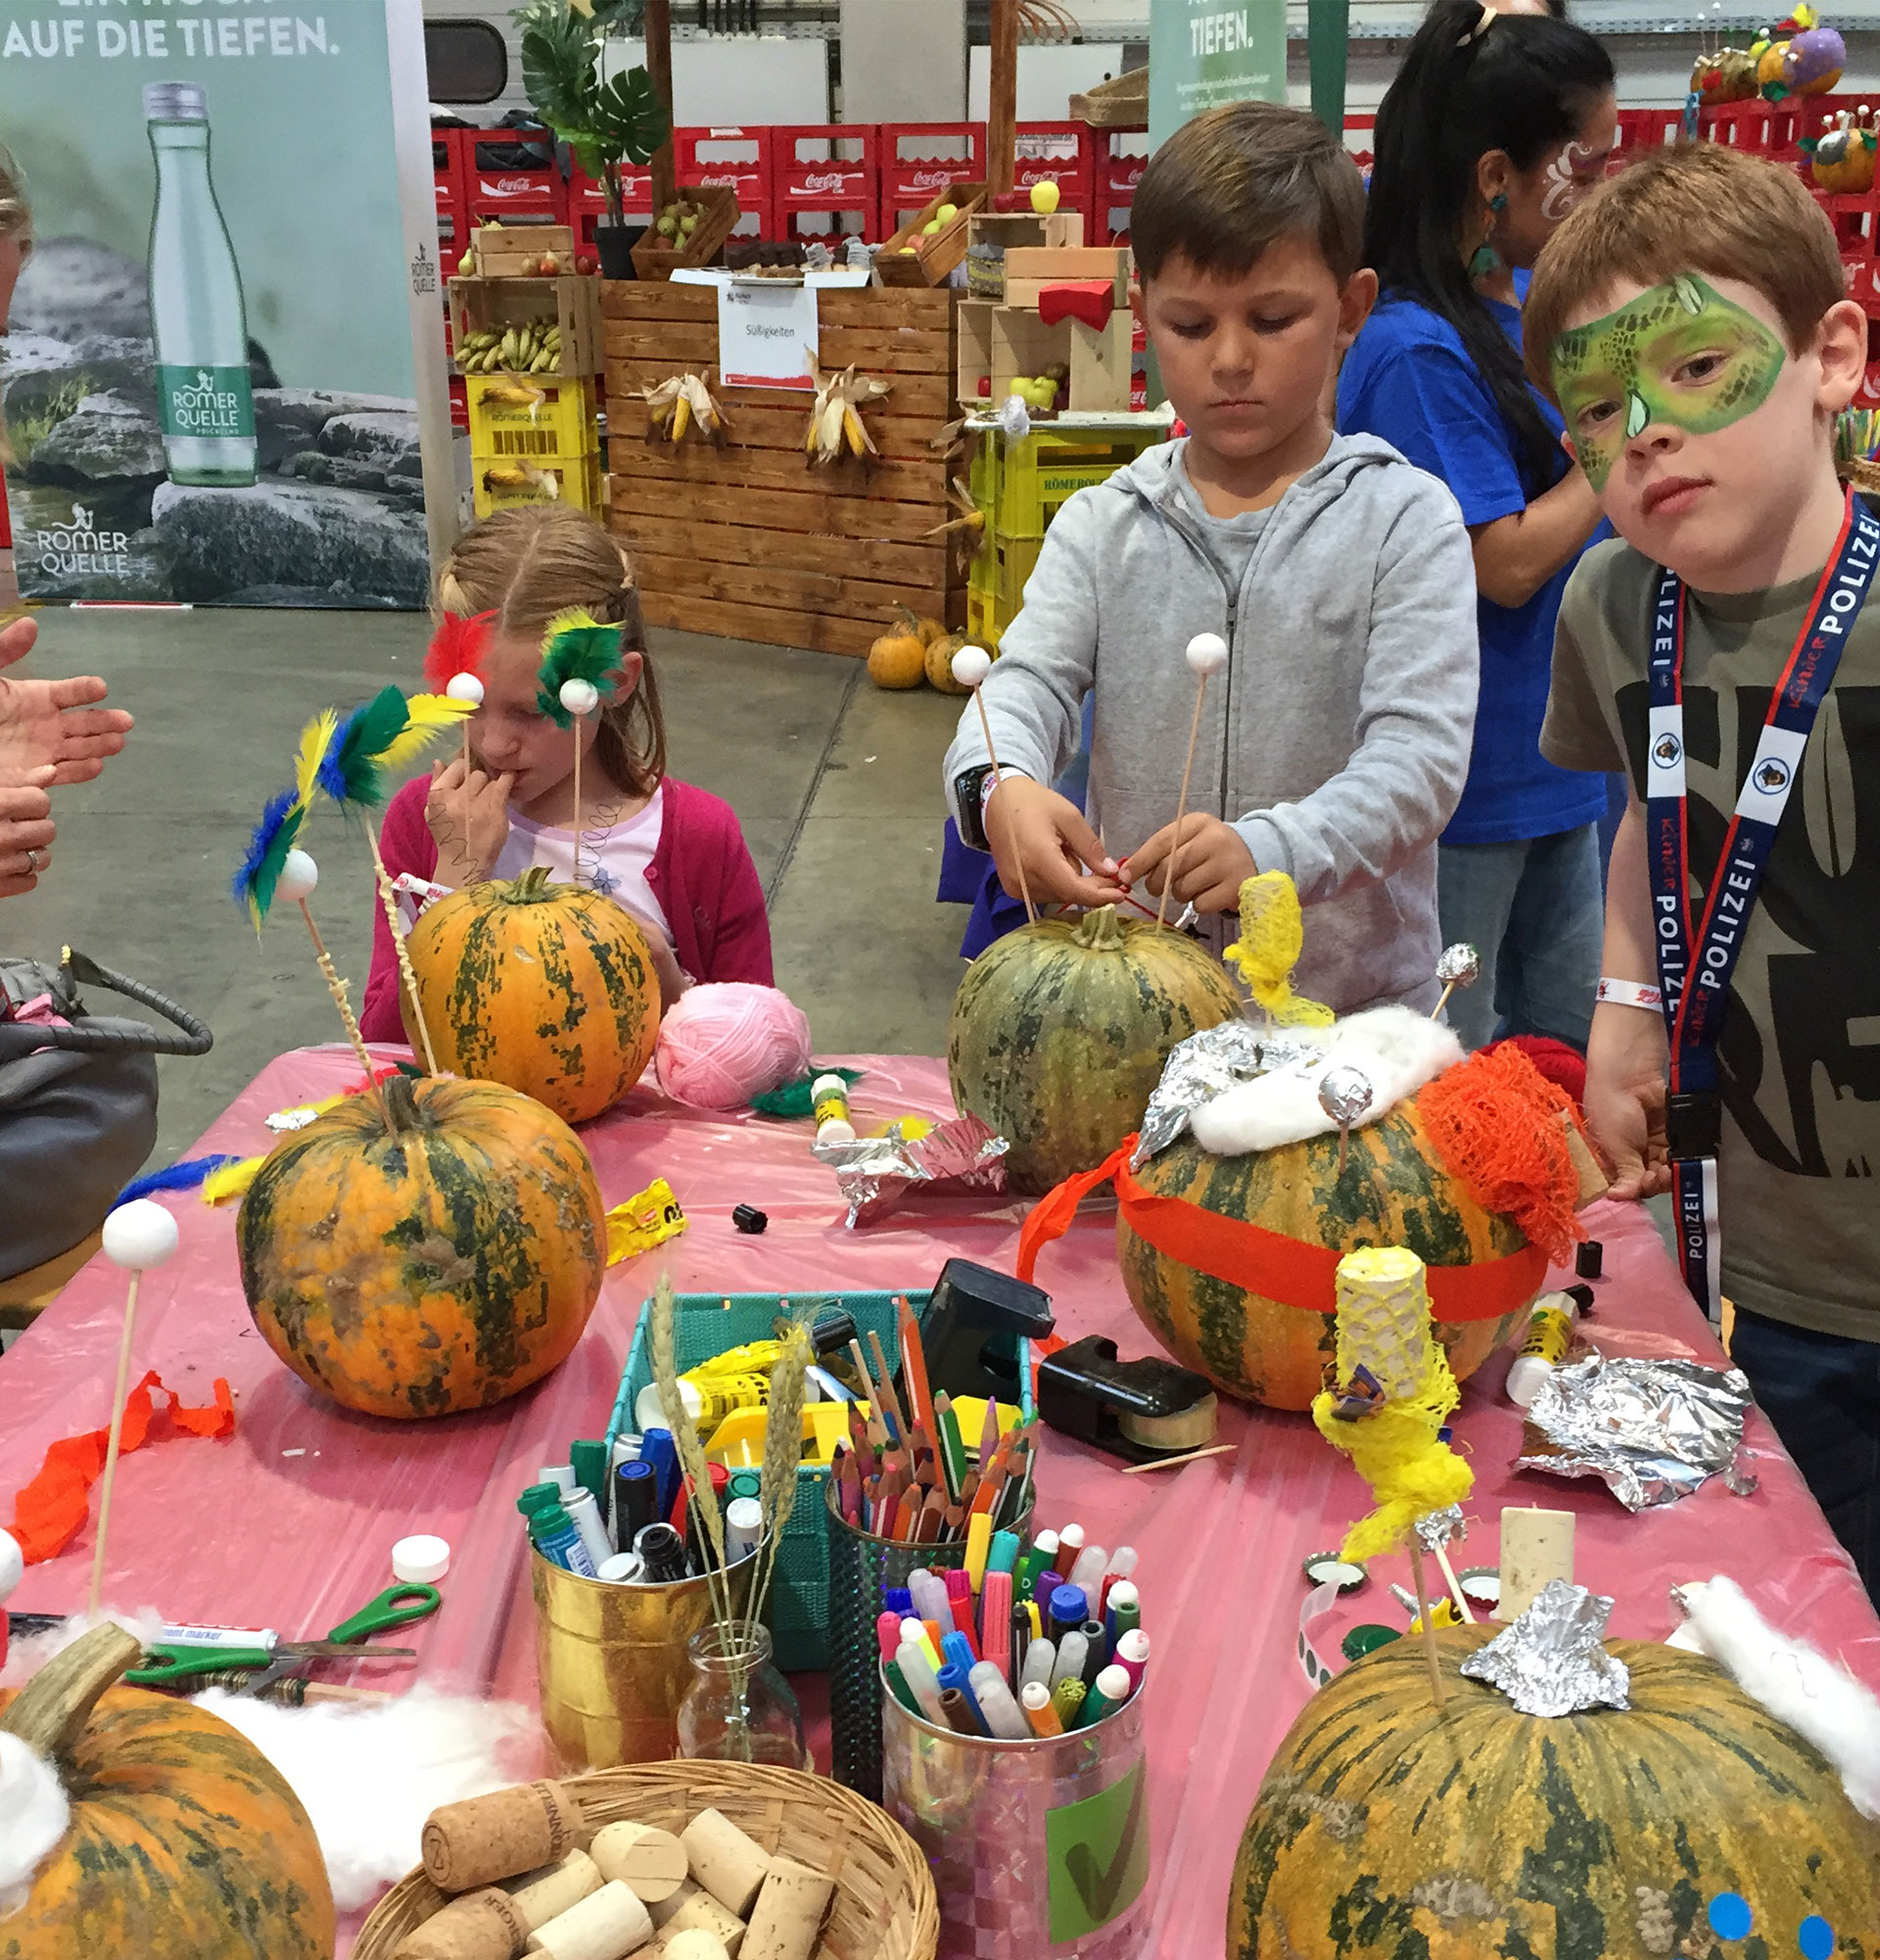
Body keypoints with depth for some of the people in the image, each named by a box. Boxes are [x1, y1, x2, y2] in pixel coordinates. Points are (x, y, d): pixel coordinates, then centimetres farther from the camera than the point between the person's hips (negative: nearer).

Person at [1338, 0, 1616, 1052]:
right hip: (1462, 787, -9)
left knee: (1575, 1047, 20)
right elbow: (1508, 561, -21)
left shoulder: (1541, 302, 6)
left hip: (1555, 763, 9)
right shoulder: (1414, 350, -21)